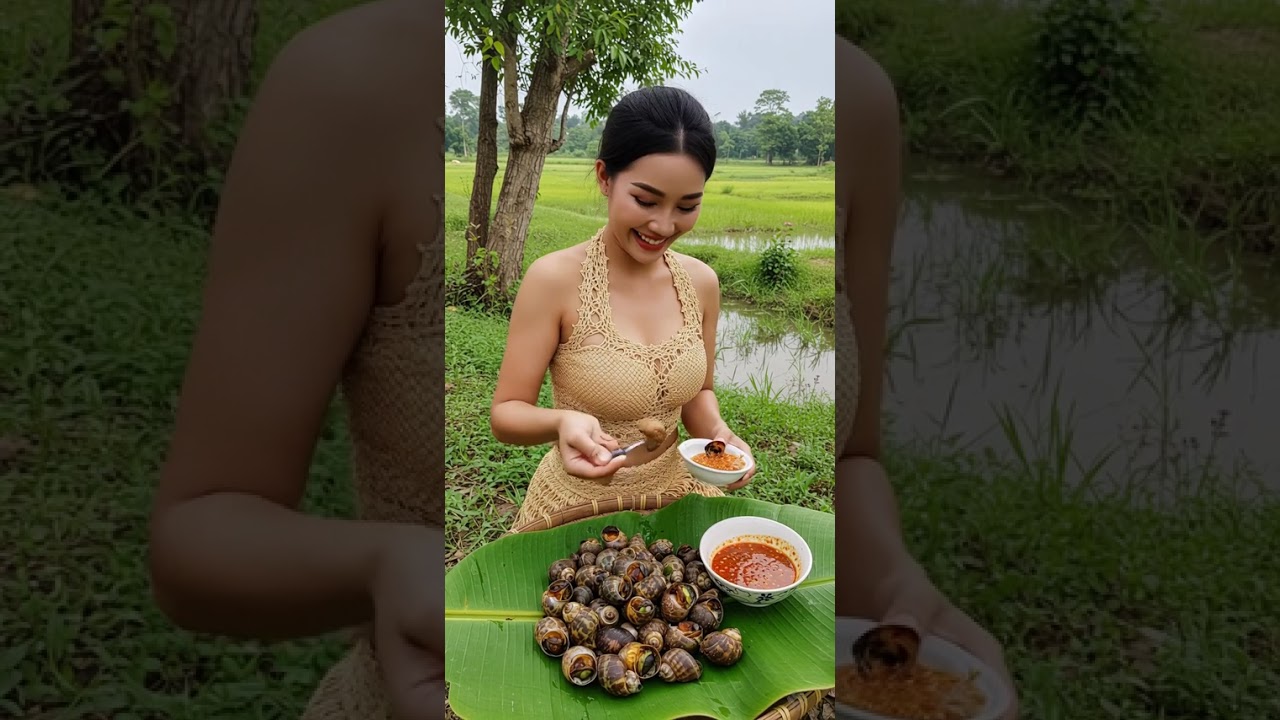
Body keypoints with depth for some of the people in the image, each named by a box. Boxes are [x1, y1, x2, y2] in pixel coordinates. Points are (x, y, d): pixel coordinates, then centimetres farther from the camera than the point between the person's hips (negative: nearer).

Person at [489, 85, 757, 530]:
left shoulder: (701, 282, -7)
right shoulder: (554, 280, -20)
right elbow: (506, 413, -14)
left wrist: (715, 432, -13)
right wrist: (561, 422, -34)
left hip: (675, 494, 4)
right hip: (577, 507, -4)